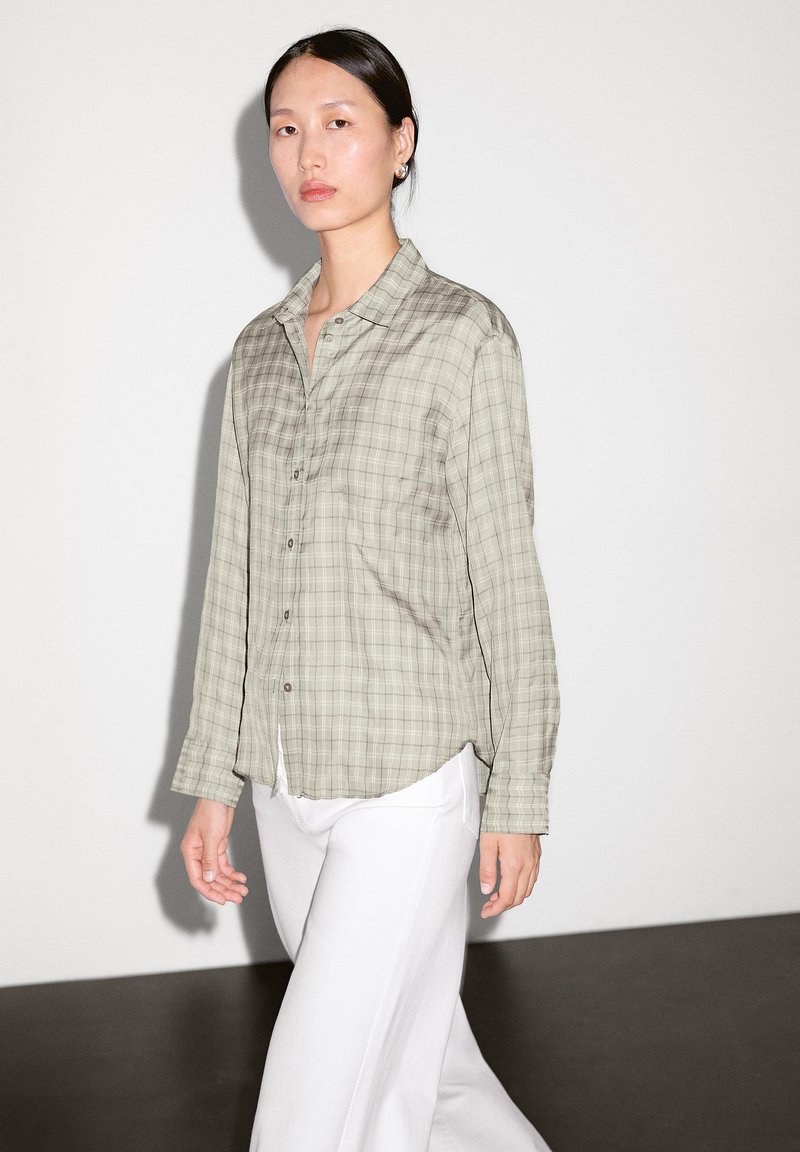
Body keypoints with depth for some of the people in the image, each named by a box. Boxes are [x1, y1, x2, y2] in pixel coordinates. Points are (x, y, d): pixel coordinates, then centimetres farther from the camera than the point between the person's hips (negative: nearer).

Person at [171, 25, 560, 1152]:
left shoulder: (461, 333, -9)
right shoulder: (261, 348, 8)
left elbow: (506, 580, -8)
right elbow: (235, 574, 10)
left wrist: (519, 800, -7)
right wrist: (213, 780, 10)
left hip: (410, 778, -6)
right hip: (289, 777, 6)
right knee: (410, 1046, 19)